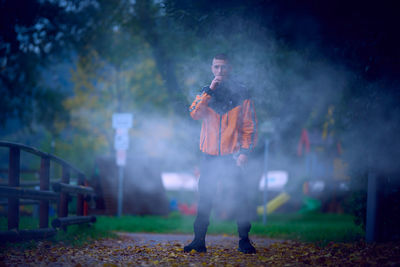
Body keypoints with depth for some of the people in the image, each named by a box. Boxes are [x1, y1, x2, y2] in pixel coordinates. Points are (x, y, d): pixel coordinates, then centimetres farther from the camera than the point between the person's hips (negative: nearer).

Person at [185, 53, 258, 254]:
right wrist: (210, 91, -16)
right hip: (209, 155, 2)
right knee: (204, 198, 4)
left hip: (232, 156, -2)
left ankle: (244, 240, 1)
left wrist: (245, 151, -9)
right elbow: (195, 113, -9)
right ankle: (199, 241, 10)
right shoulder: (205, 93, 10)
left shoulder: (241, 94, 3)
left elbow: (250, 125, 2)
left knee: (240, 198, -7)